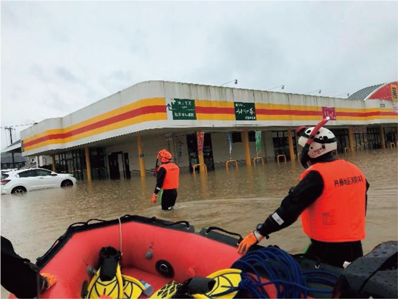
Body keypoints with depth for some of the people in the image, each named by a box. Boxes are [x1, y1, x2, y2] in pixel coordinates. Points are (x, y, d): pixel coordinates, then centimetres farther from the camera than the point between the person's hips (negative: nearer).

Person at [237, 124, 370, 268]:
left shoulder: (317, 175, -17)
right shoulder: (355, 171, 6)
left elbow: (291, 208, -21)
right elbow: (360, 208, 16)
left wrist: (259, 233, -18)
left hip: (327, 248, -7)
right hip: (354, 247, 7)